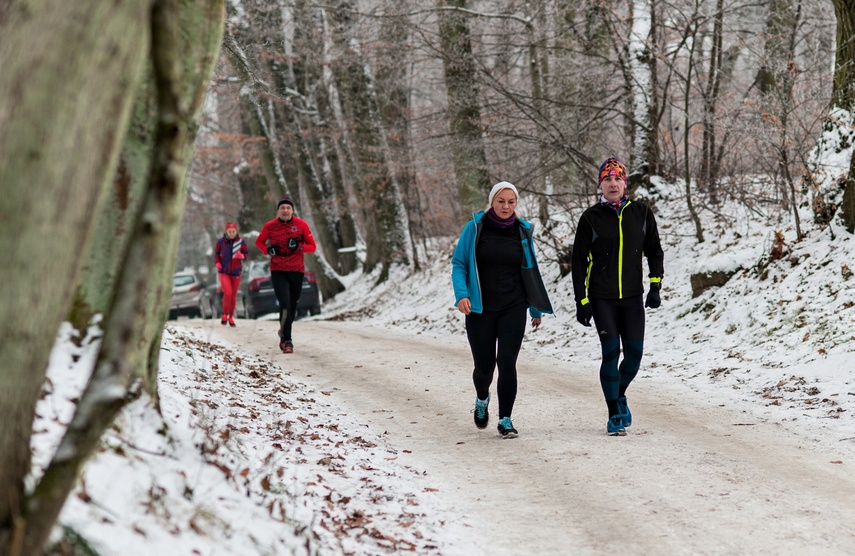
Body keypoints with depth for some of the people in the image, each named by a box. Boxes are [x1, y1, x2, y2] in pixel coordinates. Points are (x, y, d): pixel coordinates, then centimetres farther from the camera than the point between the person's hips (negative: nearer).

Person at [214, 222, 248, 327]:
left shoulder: (241, 242, -6)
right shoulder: (221, 241, -6)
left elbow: (246, 253, 3)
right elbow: (216, 253, 9)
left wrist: (241, 256, -19)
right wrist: (217, 263, -7)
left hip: (236, 272, 2)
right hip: (224, 272, -2)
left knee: (233, 296, 10)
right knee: (227, 293, -20)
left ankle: (231, 317, 31)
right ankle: (225, 315, 2)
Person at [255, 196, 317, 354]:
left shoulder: (301, 225, -2)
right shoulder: (270, 226, -3)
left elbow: (312, 246, 3)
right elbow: (259, 241, 14)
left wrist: (299, 247, -17)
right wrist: (268, 250, -7)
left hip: (297, 271, 2)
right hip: (278, 271, -2)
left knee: (292, 306, 10)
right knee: (285, 304, -16)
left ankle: (284, 336, 31)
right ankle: (287, 340, -9)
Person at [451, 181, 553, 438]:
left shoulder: (522, 231, 4)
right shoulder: (474, 228, -3)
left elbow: (531, 271, 13)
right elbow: (458, 264, -1)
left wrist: (536, 308, 15)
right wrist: (461, 294, -17)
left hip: (513, 309, 1)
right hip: (480, 309, -1)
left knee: (507, 362, -11)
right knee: (484, 366, 4)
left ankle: (505, 419, 0)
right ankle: (482, 399, 38)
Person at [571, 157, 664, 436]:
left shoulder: (641, 213, 4)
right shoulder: (591, 218, -2)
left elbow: (654, 251, 12)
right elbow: (579, 262, 1)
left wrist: (655, 287, 2)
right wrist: (581, 301, -4)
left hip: (632, 298, 2)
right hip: (601, 298, -2)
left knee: (635, 353, -1)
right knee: (611, 352, -8)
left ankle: (619, 395, 28)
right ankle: (614, 415, 2)